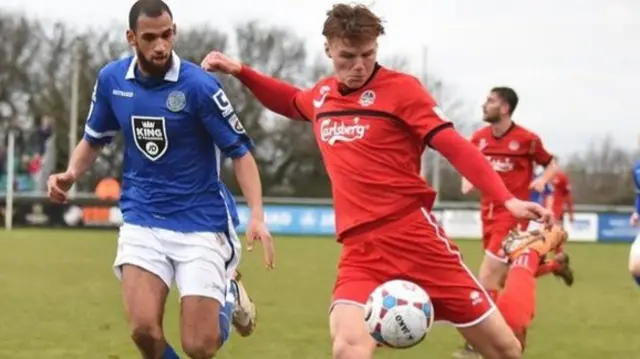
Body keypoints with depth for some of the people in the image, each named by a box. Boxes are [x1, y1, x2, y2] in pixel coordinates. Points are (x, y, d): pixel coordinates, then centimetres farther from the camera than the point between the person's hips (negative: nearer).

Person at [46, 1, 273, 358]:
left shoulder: (198, 85, -15)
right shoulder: (111, 79, -1)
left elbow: (240, 151, -9)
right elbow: (94, 139, 15)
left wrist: (257, 216, -21)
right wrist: (71, 174, -5)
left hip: (201, 221, -3)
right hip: (142, 221, 3)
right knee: (145, 330, -17)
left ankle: (230, 294, 29)